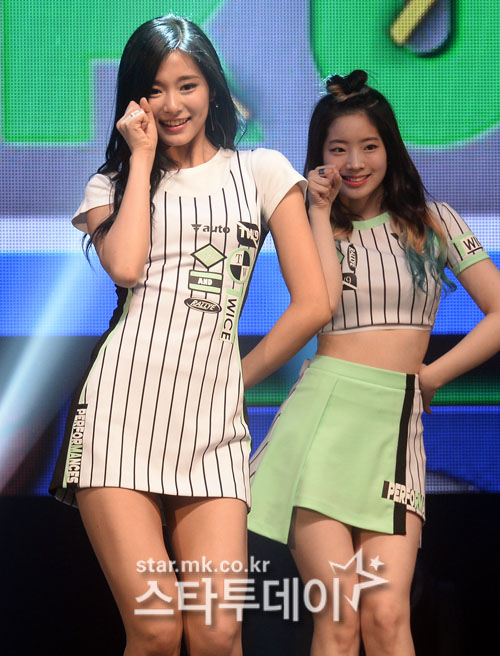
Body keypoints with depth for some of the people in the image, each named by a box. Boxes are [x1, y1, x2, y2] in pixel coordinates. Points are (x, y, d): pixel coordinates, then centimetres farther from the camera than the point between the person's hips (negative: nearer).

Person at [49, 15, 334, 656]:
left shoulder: (262, 170, 15)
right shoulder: (112, 183, 18)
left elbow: (313, 303, 8)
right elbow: (126, 267, -5)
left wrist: (238, 377, 11)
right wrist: (142, 159, 5)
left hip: (213, 420, 0)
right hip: (122, 409, 0)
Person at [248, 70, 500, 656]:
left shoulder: (432, 223, 13)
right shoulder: (314, 228, 15)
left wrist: (430, 376, 4)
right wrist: (321, 215, 0)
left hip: (397, 421, 0)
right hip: (323, 413, 0)